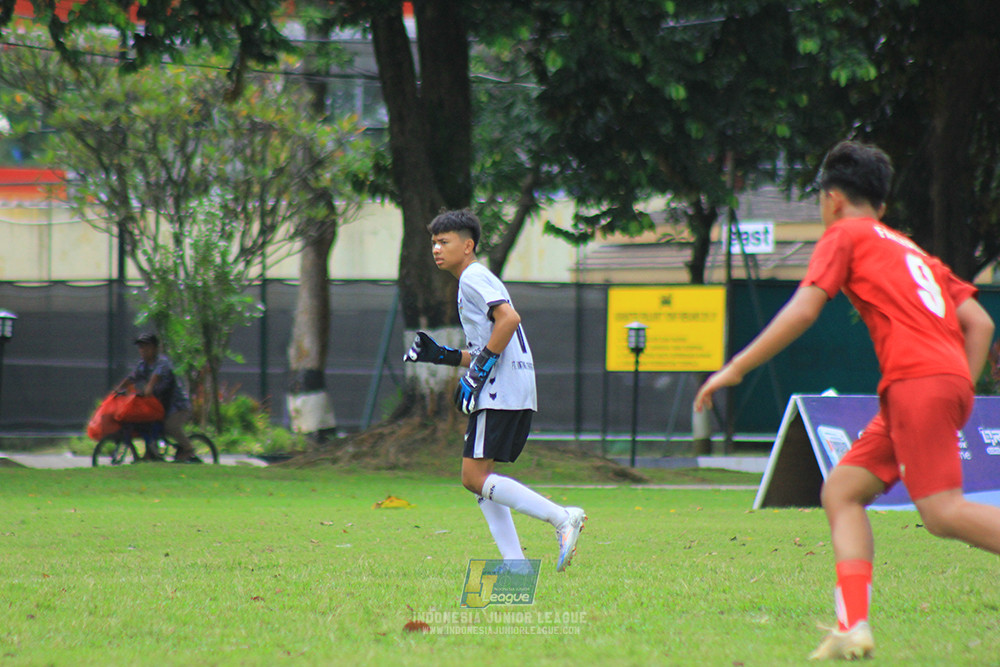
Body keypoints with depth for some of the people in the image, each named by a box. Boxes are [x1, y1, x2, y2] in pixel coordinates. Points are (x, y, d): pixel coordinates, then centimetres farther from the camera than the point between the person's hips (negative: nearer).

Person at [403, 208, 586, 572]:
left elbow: (509, 319, -21)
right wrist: (441, 355, 22)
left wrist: (478, 372, -19)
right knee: (479, 479, 11)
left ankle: (562, 517, -18)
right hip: (517, 393, 10)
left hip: (501, 392, -10)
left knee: (475, 478, -12)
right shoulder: (477, 280, 25)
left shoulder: (473, 277, -5)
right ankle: (516, 567, 4)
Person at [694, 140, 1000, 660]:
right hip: (950, 379, 8)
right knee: (842, 491, 9)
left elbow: (803, 309, -4)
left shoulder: (845, 235, 9)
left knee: (942, 511, -16)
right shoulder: (913, 251, 30)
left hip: (918, 380, -8)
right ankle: (852, 628, -4)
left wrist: (735, 368, -1)